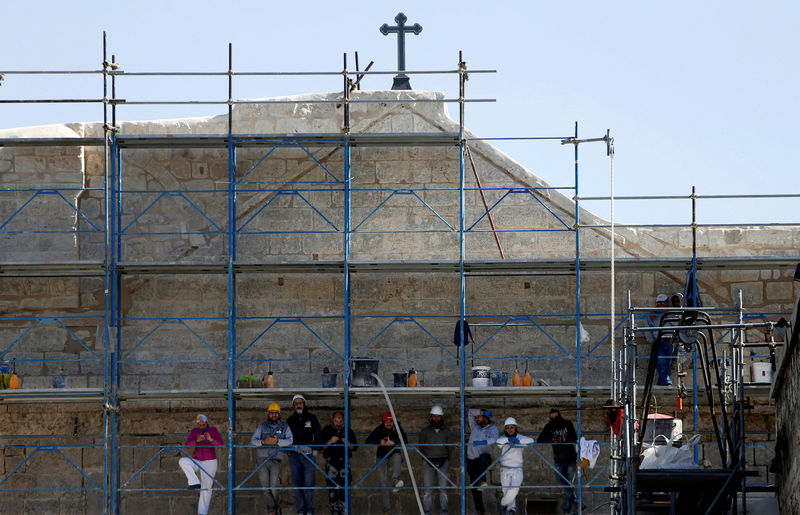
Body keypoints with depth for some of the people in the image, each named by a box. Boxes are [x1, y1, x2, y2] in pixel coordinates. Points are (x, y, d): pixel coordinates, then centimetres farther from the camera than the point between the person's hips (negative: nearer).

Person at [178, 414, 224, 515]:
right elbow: (188, 444, -9)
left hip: (210, 463, -3)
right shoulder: (194, 431, 1)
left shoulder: (213, 430, -7)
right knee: (182, 461, -25)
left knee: (206, 488, -8)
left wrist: (211, 439, -38)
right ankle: (195, 483, -28)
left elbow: (220, 444, -19)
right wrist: (196, 440, -30)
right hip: (197, 462, 3)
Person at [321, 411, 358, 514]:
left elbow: (354, 446, 11)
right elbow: (321, 446, 3)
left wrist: (348, 443, -10)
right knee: (332, 486, -5)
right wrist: (330, 442, -13)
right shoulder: (326, 430, 6)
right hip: (331, 461, -1)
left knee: (344, 486, -3)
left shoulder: (348, 431, 10)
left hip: (344, 460, 1)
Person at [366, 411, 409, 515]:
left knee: (397, 456, -38)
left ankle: (395, 480, -57)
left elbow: (405, 441, -14)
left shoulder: (397, 429, -3)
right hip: (382, 458, 1)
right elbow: (368, 441, -9)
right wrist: (380, 442, -26)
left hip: (393, 454, -1)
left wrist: (394, 442, -31)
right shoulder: (379, 429, -2)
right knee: (384, 482, -4)